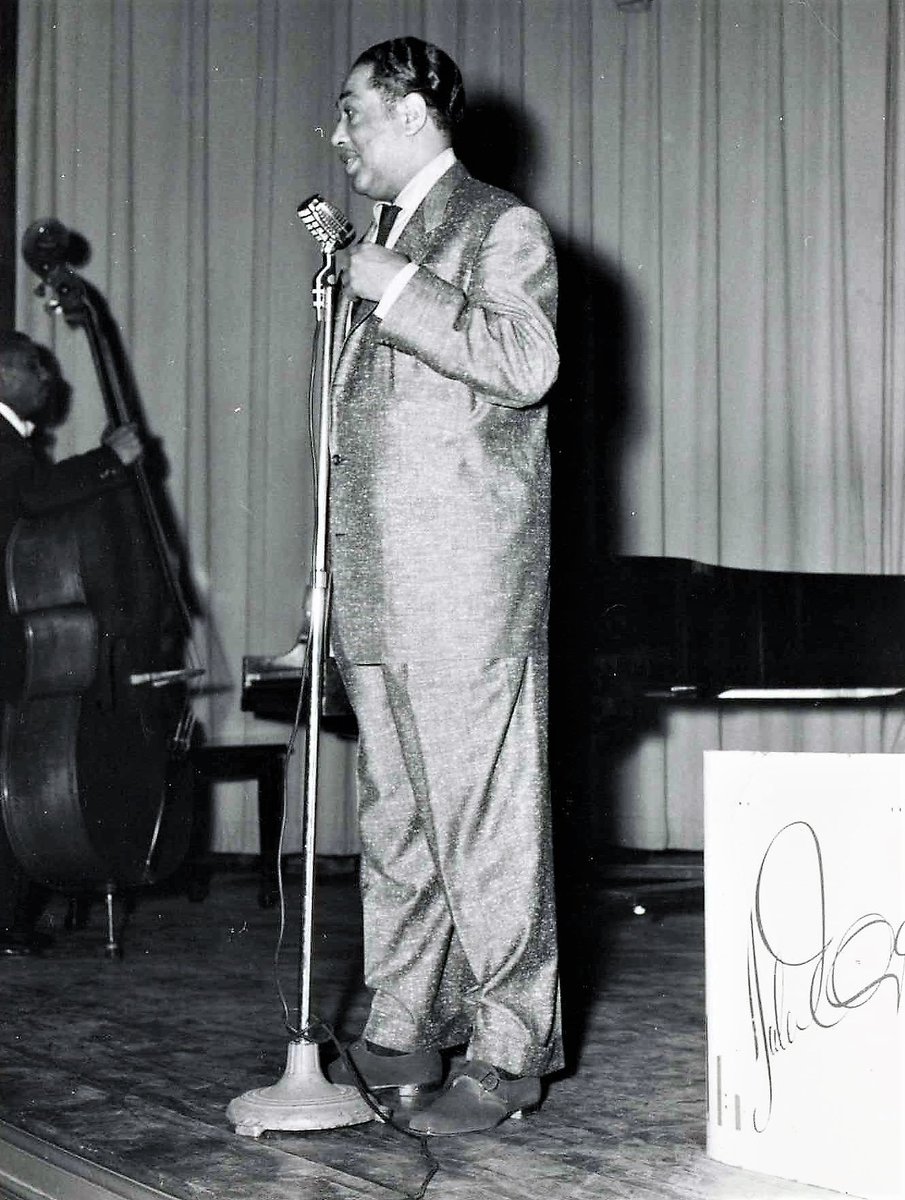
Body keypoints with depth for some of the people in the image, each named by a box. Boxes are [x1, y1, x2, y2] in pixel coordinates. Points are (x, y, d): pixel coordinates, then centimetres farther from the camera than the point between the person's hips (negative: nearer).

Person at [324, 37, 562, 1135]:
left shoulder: (503, 229, -2)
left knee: (485, 820, -5)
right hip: (377, 590, 8)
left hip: (469, 586, -8)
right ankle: (402, 1035, 21)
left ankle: (508, 1052, 3)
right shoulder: (379, 244, 23)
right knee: (394, 821, 12)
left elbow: (525, 363, -19)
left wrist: (396, 289, -16)